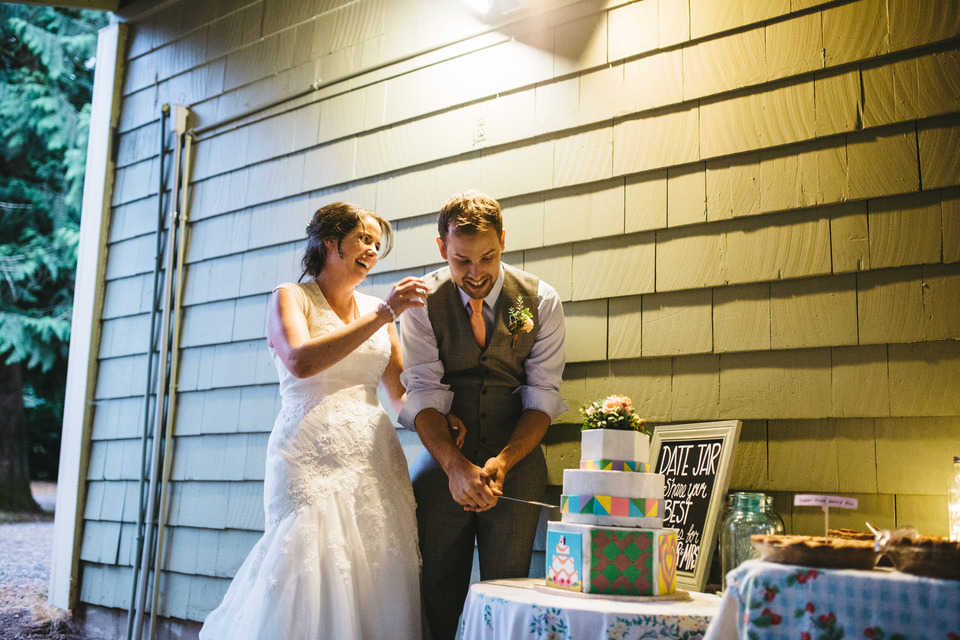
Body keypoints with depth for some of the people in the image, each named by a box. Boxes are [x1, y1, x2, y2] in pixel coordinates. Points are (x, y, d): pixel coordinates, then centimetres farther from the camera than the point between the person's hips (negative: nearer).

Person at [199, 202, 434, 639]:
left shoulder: (378, 310, 17)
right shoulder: (290, 298, 4)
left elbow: (400, 393, 16)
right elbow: (301, 361, -16)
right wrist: (383, 315, -16)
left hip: (374, 456, 5)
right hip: (311, 456, -4)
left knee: (374, 583, -1)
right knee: (308, 587, -10)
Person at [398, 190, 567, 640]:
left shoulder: (540, 300, -1)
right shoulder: (422, 303, -2)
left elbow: (543, 396, -4)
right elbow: (424, 394, -8)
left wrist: (502, 462, -18)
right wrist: (455, 465, -24)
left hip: (515, 456, 0)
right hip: (444, 455, 0)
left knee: (506, 585, -2)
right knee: (439, 586, 2)